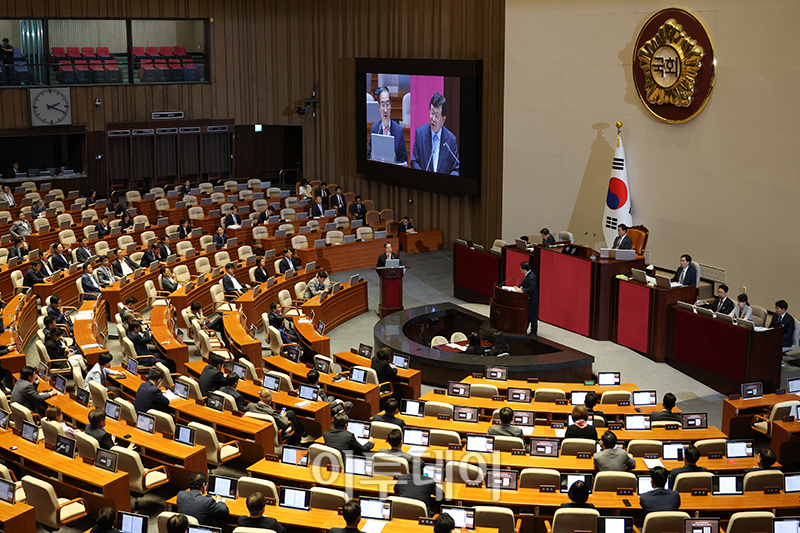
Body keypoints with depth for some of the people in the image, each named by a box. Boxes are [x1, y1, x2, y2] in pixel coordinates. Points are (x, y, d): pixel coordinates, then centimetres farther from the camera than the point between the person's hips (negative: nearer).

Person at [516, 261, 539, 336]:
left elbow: (530, 289, -31)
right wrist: (518, 287, 1)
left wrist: (521, 290, -25)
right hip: (527, 299, 10)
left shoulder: (531, 277, -28)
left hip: (531, 300, -10)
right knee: (526, 315, 21)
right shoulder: (526, 275, 3)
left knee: (532, 316, 3)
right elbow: (524, 283, 17)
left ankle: (534, 332, 16)